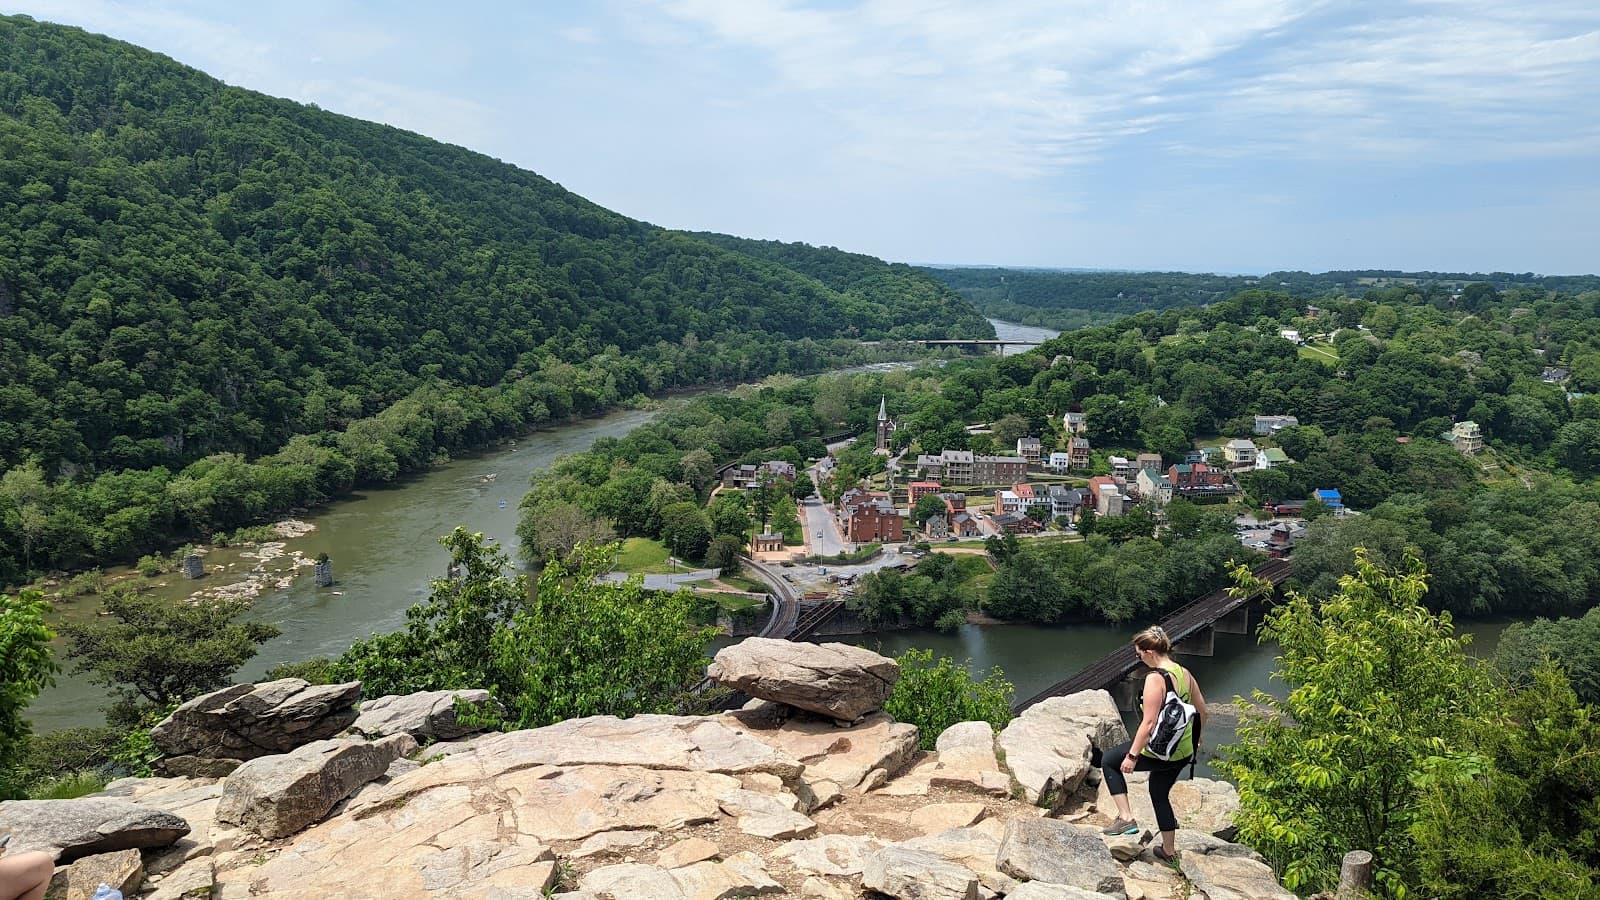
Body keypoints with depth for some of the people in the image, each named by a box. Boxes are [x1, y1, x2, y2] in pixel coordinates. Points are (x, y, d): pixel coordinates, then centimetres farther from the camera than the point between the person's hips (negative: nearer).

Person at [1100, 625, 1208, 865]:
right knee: (1160, 793, 27)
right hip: (1184, 751, 8)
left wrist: (1132, 756, -18)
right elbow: (1202, 709, 13)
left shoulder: (1155, 678, -22)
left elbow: (1149, 723, -24)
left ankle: (1126, 818, 4)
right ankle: (1169, 851, 38)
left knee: (1109, 762, 11)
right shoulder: (1184, 673, 2)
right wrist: (1196, 737, 29)